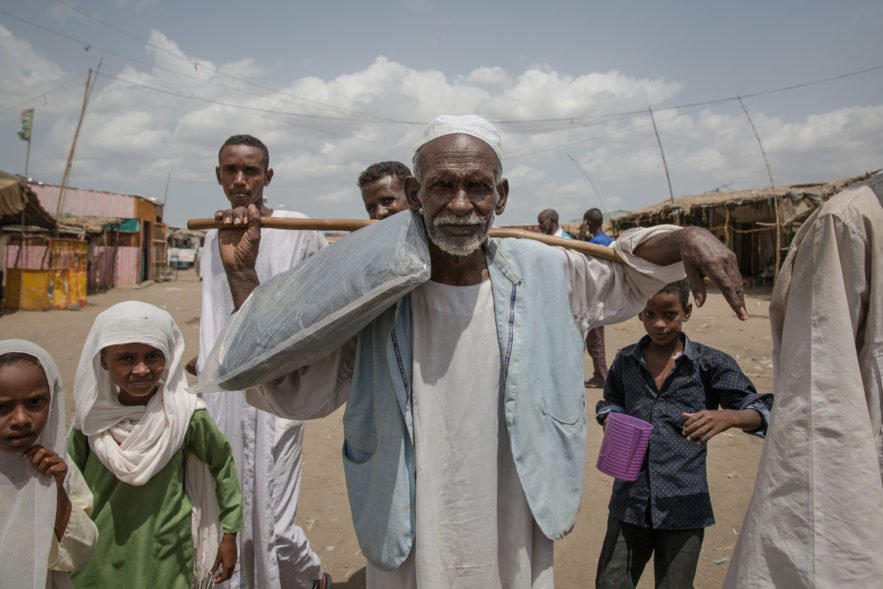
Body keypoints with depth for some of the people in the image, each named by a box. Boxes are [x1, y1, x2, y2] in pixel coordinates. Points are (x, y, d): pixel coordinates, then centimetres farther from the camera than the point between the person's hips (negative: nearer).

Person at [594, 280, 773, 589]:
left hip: (684, 506, -2)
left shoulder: (710, 364, -6)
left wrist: (729, 416, -28)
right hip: (629, 500, 2)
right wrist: (610, 420, -4)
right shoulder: (625, 360, 3)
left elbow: (762, 411, -6)